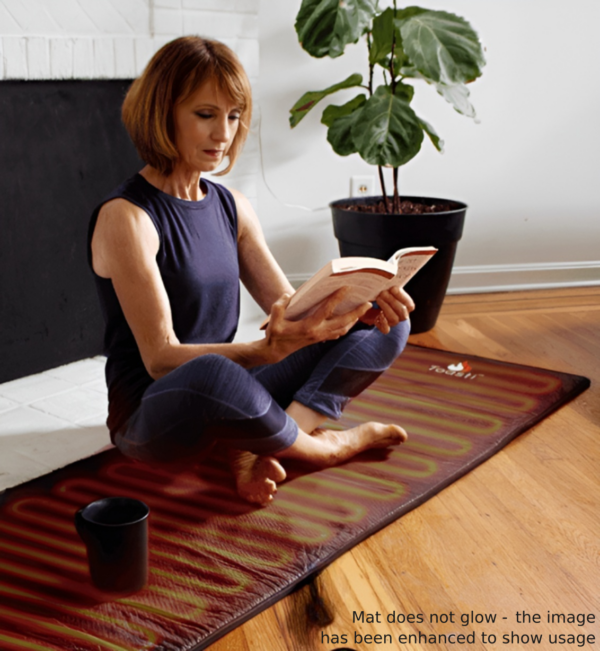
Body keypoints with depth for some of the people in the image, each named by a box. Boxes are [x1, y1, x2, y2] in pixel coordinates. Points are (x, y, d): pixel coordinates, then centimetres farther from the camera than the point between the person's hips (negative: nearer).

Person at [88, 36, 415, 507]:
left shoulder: (232, 207, 8)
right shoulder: (126, 218, -15)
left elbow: (289, 305, 5)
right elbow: (160, 357, -22)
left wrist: (359, 306, -16)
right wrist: (267, 349, -37)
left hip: (224, 401, 7)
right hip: (149, 415, -7)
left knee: (385, 326, 1)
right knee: (211, 375, -44)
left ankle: (258, 449, -17)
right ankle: (319, 445, -10)